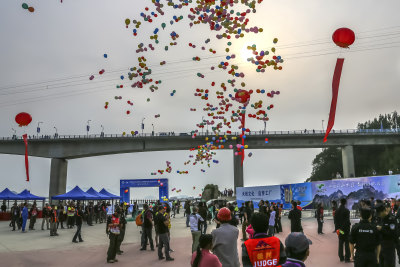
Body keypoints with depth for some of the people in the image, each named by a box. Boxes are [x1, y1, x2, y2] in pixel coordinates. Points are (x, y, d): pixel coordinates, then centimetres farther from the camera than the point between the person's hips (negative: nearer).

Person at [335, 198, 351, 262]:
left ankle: (341, 257, 18)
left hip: (339, 229, 5)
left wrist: (337, 228, 7)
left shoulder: (336, 211, 2)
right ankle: (347, 258, 4)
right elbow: (347, 221, -18)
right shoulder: (346, 211, -15)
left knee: (340, 243, 13)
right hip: (346, 229, -5)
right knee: (347, 244, 3)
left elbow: (335, 220, 3)